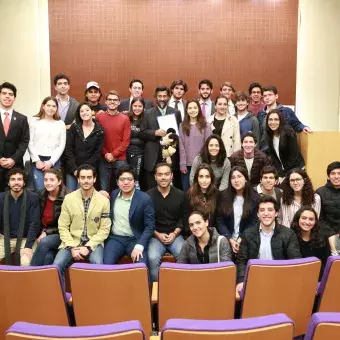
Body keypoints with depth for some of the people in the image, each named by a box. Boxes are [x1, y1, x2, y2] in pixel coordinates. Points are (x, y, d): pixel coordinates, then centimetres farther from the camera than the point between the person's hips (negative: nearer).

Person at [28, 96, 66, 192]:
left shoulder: (60, 123, 9)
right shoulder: (34, 121, 6)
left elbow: (61, 145, 4)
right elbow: (30, 143, 1)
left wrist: (51, 162, -5)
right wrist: (37, 160, -7)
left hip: (54, 161, 1)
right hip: (37, 160, -1)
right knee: (40, 190, -9)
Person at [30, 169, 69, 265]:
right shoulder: (41, 195, 3)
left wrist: (47, 232, -14)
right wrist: (42, 233, -2)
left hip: (60, 235, -4)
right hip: (43, 233, 4)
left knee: (44, 242, -33)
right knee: (48, 257, -27)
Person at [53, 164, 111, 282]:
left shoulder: (104, 200, -4)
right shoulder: (68, 198, 0)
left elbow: (104, 229, -3)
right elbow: (62, 227, 1)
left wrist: (88, 247, -14)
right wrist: (71, 247, -12)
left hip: (94, 243, -1)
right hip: (72, 241, 2)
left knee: (97, 263, -31)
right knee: (57, 264, -23)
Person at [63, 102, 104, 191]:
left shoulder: (99, 131, -1)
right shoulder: (74, 127, 2)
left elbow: (97, 153, -3)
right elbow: (68, 149, -2)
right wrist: (74, 169, -11)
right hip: (72, 169, 1)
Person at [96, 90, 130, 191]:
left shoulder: (125, 118, 2)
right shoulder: (99, 117, 3)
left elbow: (126, 141, -2)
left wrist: (113, 154, -9)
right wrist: (106, 154, -8)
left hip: (120, 159, 0)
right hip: (104, 159, 1)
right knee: (104, 188, 7)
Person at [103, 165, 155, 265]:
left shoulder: (144, 199, -7)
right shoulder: (113, 194, 6)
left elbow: (149, 226, -8)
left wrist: (139, 245, -20)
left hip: (135, 239, -2)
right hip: (115, 238, 2)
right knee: (107, 264, -24)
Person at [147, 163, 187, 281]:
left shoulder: (180, 195, 3)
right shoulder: (148, 196, -3)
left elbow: (183, 218, 7)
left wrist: (175, 233, -7)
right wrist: (157, 234, -9)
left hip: (175, 235, 2)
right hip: (155, 236, -1)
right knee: (153, 258, -29)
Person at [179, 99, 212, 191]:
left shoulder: (205, 126, 1)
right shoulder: (182, 126, 4)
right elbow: (181, 146, 1)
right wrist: (182, 164, -5)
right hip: (187, 164, 1)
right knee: (186, 190, 7)